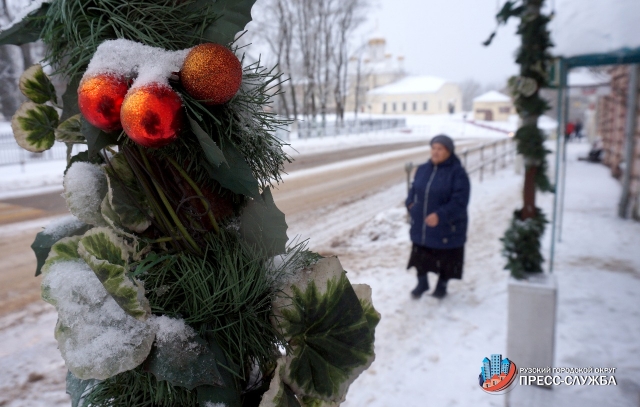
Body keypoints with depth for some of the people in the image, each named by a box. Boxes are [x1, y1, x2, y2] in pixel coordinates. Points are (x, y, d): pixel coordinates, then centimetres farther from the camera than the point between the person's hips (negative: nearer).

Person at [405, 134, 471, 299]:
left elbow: (459, 201, -21)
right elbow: (414, 190, 15)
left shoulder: (457, 172, -15)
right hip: (420, 227, 5)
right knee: (420, 256, 18)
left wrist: (440, 215, -30)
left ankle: (441, 286, 37)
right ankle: (422, 283, 40)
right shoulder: (423, 169, 4)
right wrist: (410, 204, -5)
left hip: (446, 228, -5)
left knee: (445, 260, 13)